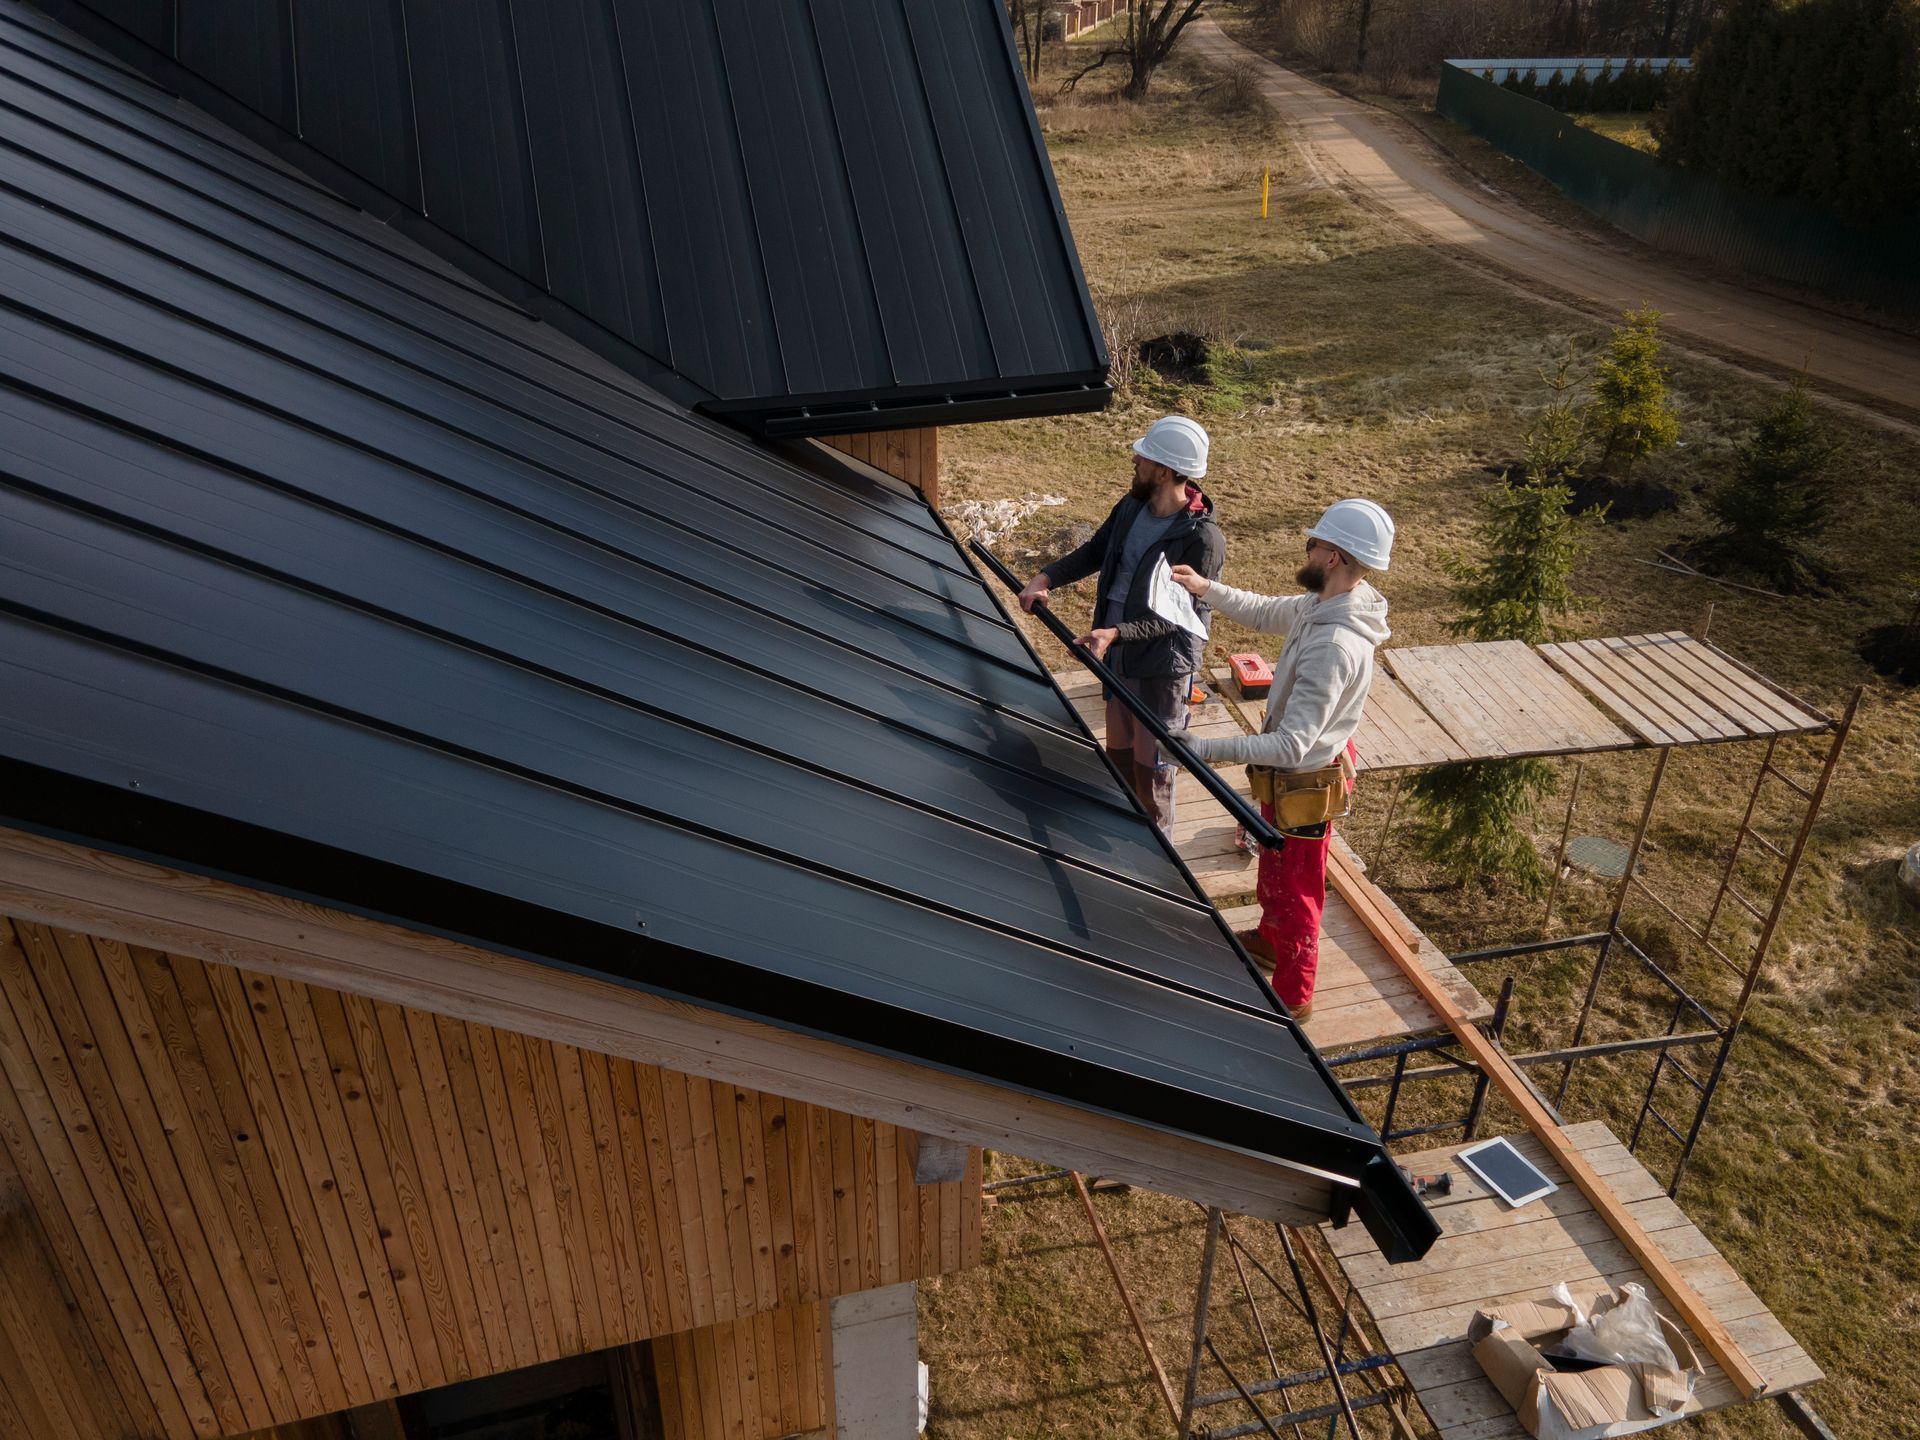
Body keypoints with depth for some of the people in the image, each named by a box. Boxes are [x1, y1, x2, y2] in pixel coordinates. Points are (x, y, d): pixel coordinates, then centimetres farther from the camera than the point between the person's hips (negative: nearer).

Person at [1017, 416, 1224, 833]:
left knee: (1151, 770, 8)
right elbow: (1095, 552, 10)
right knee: (1118, 753, 24)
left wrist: (1116, 633, -32)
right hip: (1119, 657, 8)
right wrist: (1046, 578, -4)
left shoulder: (1202, 539, -25)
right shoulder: (1133, 505, -3)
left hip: (1163, 666, -7)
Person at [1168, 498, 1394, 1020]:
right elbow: (1266, 612, 13)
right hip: (1295, 772, 9)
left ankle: (1293, 996, 35)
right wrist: (1207, 588, 1)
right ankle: (1270, 939, 58)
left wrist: (1203, 750, -40)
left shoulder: (1334, 645, -38)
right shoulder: (1324, 604, -8)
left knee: (1293, 888, 13)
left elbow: (1289, 746, -39)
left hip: (1304, 785, -9)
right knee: (1272, 866, 32)